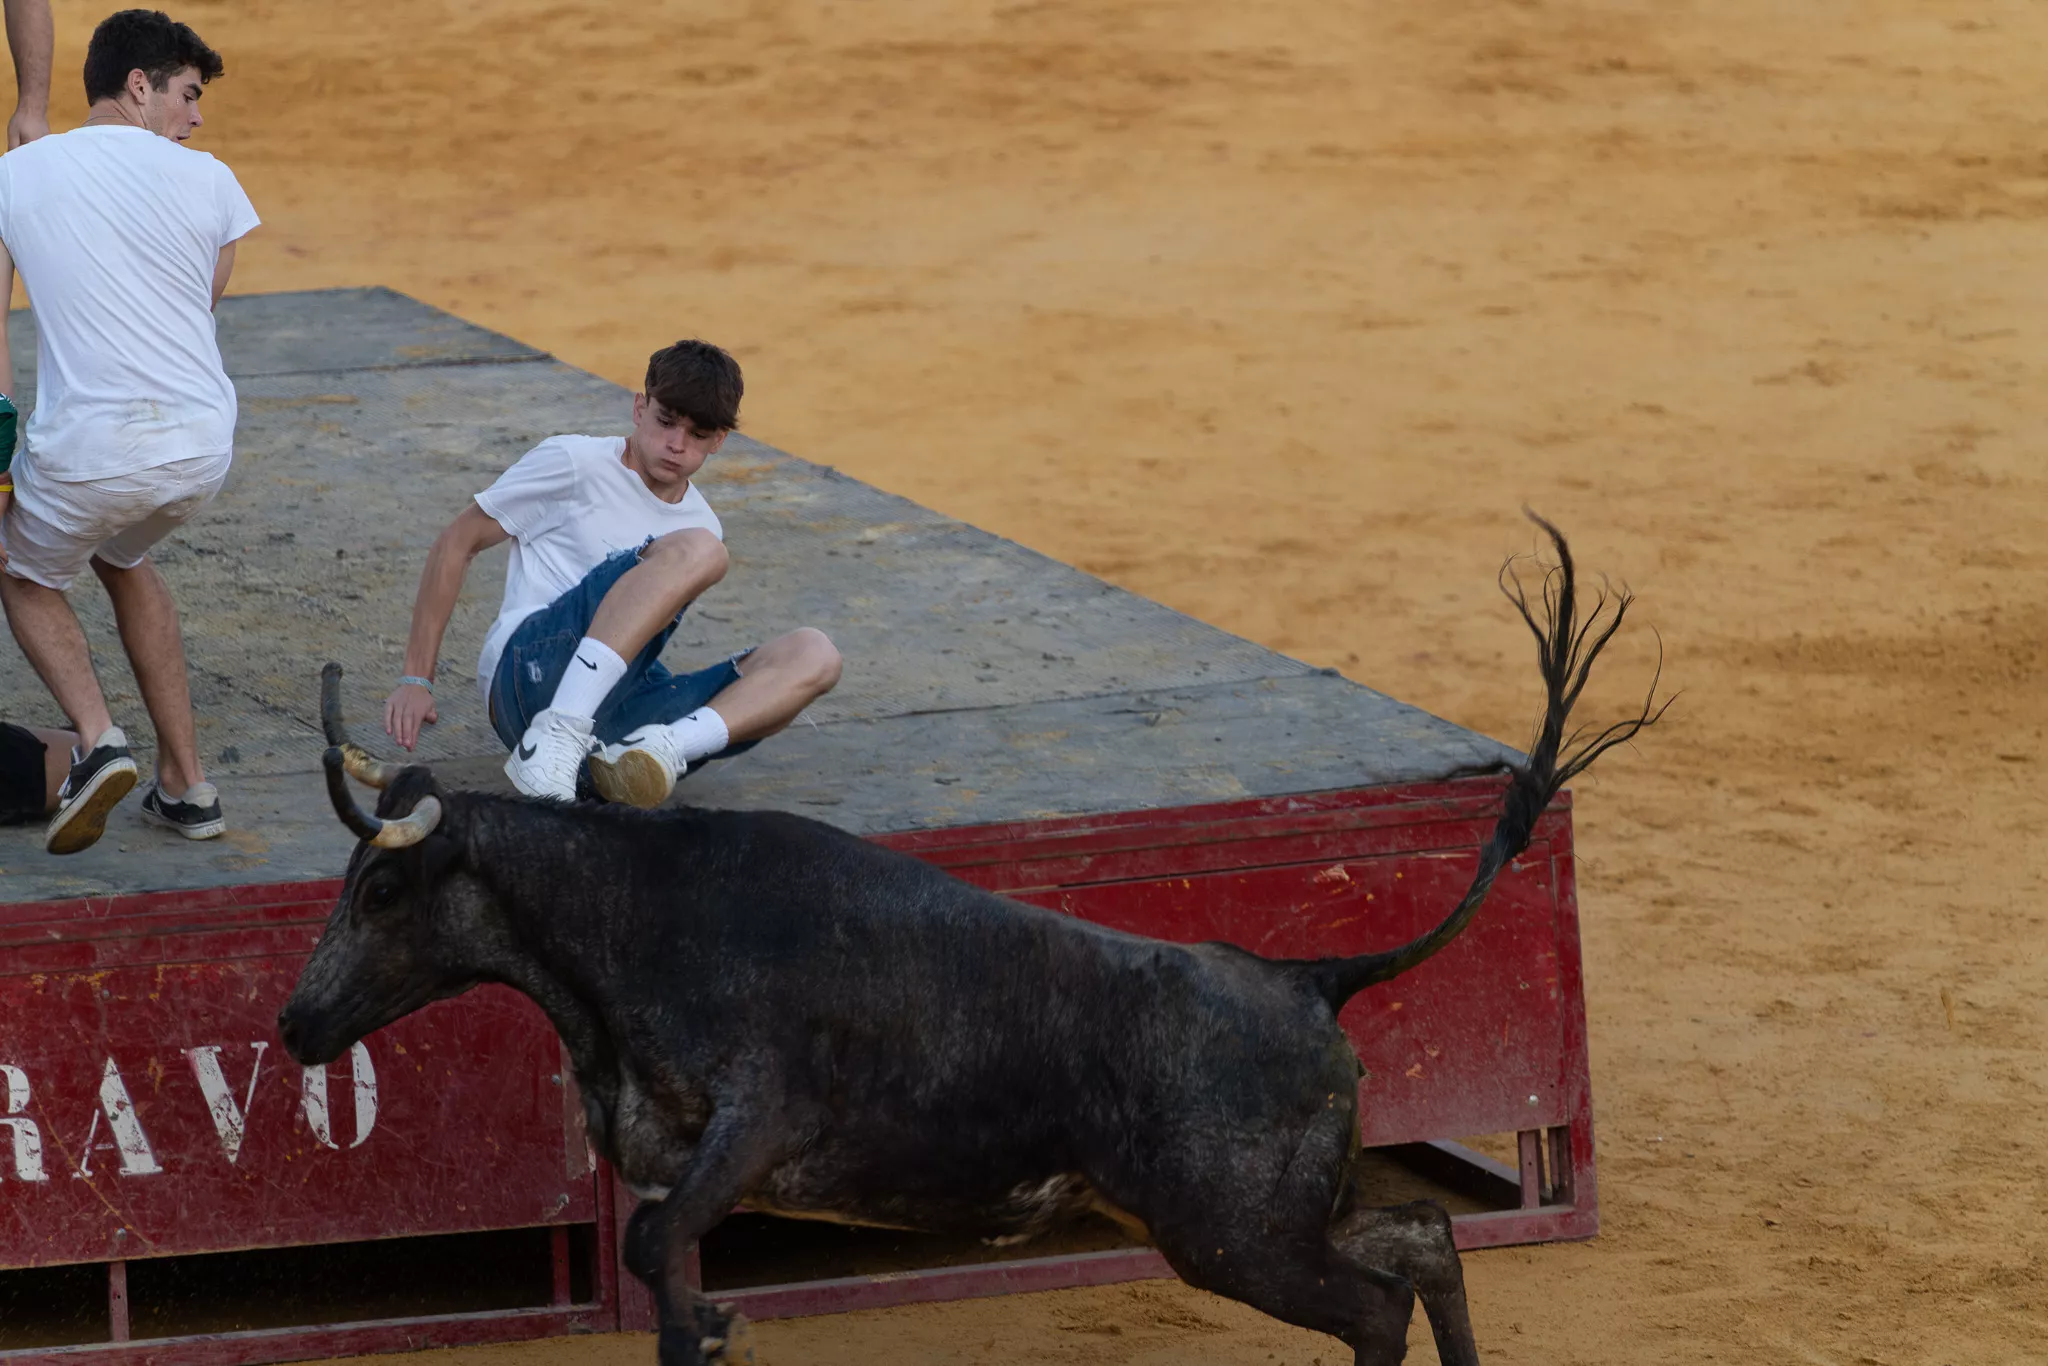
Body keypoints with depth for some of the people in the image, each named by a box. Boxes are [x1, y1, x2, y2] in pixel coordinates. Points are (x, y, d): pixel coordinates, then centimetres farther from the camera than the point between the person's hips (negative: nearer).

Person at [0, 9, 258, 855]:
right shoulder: (204, 180, 3)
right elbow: (205, 306, 11)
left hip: (85, 449, -2)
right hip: (202, 443, 2)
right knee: (121, 558, 33)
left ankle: (98, 740, 1)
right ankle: (186, 784, 28)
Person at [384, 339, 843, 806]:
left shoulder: (700, 521, 24)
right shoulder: (575, 464, 7)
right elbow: (457, 543, 8)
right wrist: (416, 680, 2)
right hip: (532, 672, -5)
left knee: (814, 655, -14)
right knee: (698, 549, -26)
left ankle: (657, 749, -38)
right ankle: (556, 736, -39)